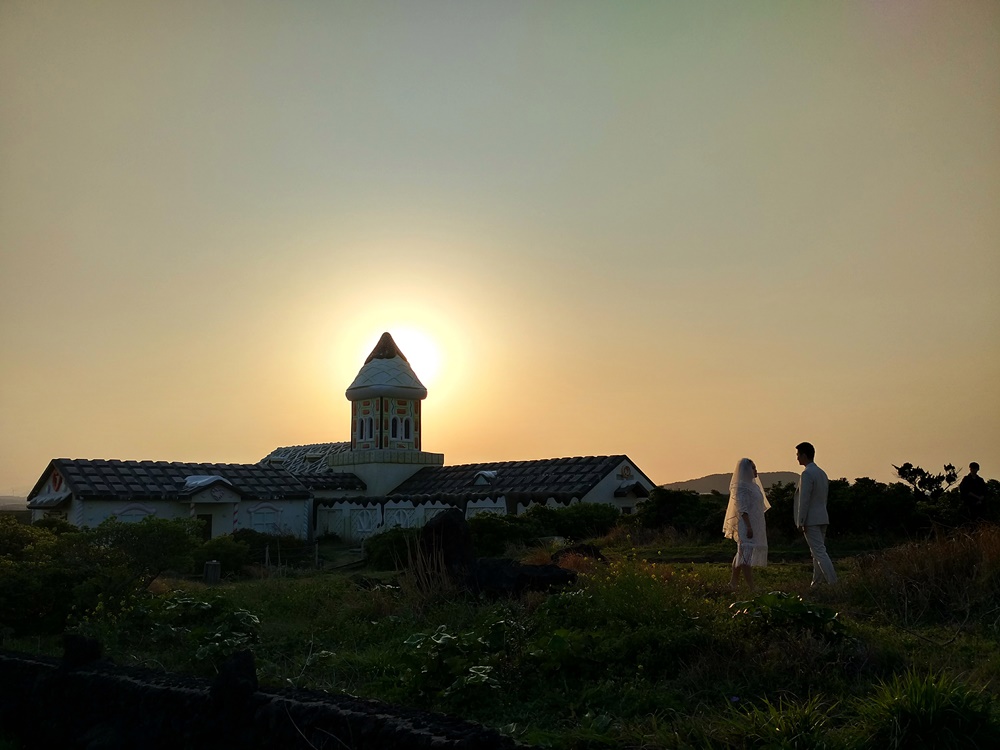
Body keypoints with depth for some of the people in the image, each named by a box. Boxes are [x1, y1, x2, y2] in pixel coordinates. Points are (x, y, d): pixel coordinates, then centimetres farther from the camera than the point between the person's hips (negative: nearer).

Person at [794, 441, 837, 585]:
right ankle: (817, 583, 17)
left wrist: (800, 522, -15)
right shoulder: (822, 473, 15)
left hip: (811, 520, -9)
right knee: (818, 552, 13)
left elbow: (804, 500, -18)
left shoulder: (807, 474, -14)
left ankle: (834, 583, -14)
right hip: (823, 518, 9)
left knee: (820, 552, -9)